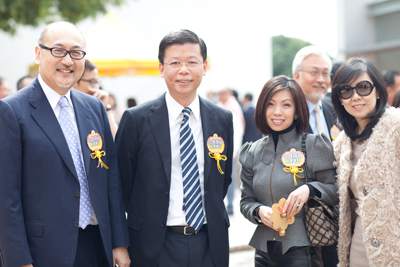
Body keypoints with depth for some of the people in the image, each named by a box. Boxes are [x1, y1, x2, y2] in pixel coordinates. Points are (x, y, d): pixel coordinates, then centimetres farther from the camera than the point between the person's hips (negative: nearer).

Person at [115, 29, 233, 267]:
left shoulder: (223, 119, 4)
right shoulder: (136, 120, -6)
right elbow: (123, 182, 0)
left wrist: (212, 216, 7)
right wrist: (145, 220, 1)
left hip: (210, 244, 3)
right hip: (156, 247, -3)